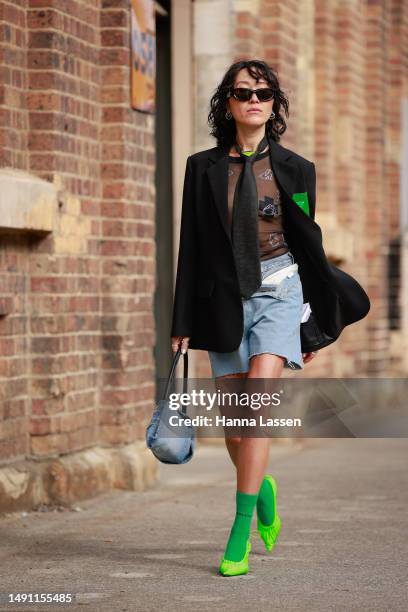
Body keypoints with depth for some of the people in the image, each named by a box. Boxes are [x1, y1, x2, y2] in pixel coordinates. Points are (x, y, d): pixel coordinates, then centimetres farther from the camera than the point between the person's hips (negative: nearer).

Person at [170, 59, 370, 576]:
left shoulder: (294, 169, 5)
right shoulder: (204, 168, 6)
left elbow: (308, 244, 9)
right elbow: (191, 248, 7)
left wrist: (317, 320, 9)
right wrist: (182, 323, 4)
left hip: (279, 293, -2)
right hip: (225, 300, 2)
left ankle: (240, 533, -17)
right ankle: (263, 487, 36)